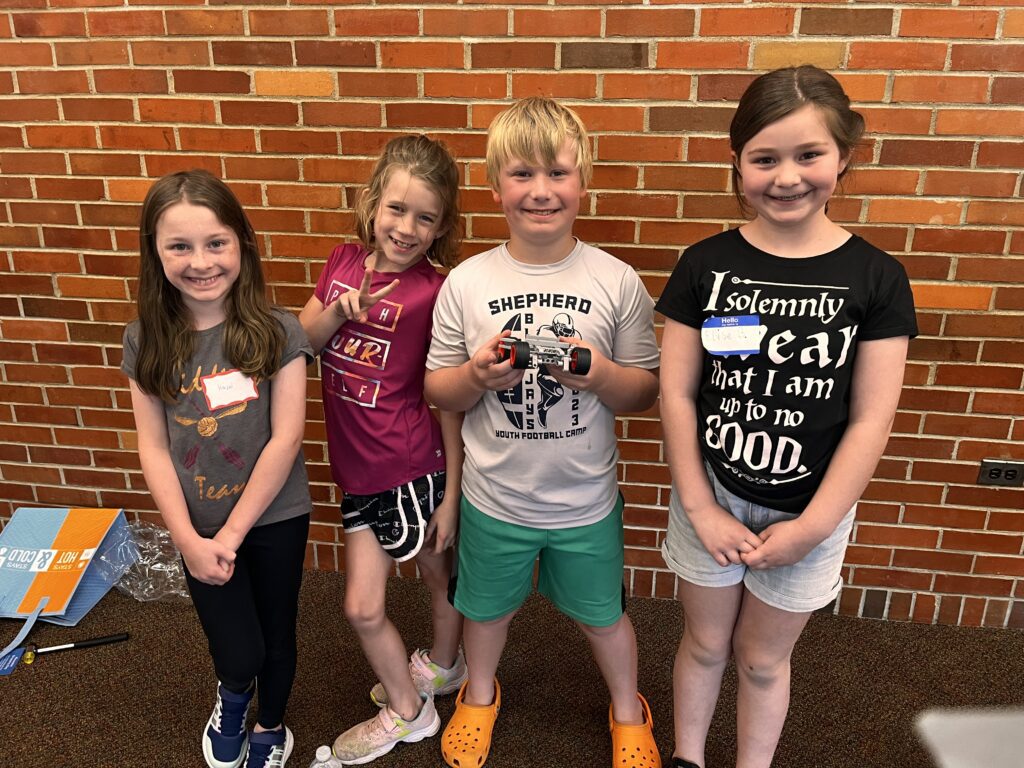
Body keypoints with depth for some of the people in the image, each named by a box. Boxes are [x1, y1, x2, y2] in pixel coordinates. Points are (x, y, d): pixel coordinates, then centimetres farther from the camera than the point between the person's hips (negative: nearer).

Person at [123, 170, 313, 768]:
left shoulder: (278, 332, -15)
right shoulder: (146, 340, -7)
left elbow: (286, 438, -15)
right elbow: (153, 447, -5)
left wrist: (233, 532, -12)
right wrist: (189, 540, -10)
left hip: (274, 518, -1)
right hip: (198, 526, 1)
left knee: (277, 634, 18)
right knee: (238, 654, 6)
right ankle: (233, 697, 44)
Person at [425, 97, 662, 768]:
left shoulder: (617, 282, -11)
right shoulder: (466, 283, -10)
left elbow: (645, 391, -5)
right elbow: (437, 391, -3)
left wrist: (600, 374, -26)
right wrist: (477, 375, -24)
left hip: (586, 499, 0)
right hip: (494, 498, 1)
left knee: (602, 613, 21)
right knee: (488, 607, 24)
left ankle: (628, 711, 51)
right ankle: (480, 694, 56)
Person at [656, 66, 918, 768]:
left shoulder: (876, 277, -10)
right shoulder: (705, 265, -8)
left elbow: (870, 419, -9)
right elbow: (677, 394, -7)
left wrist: (811, 527, -10)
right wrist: (699, 507, -9)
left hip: (809, 511, 0)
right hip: (711, 497, 1)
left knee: (763, 657, 18)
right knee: (705, 642, 20)